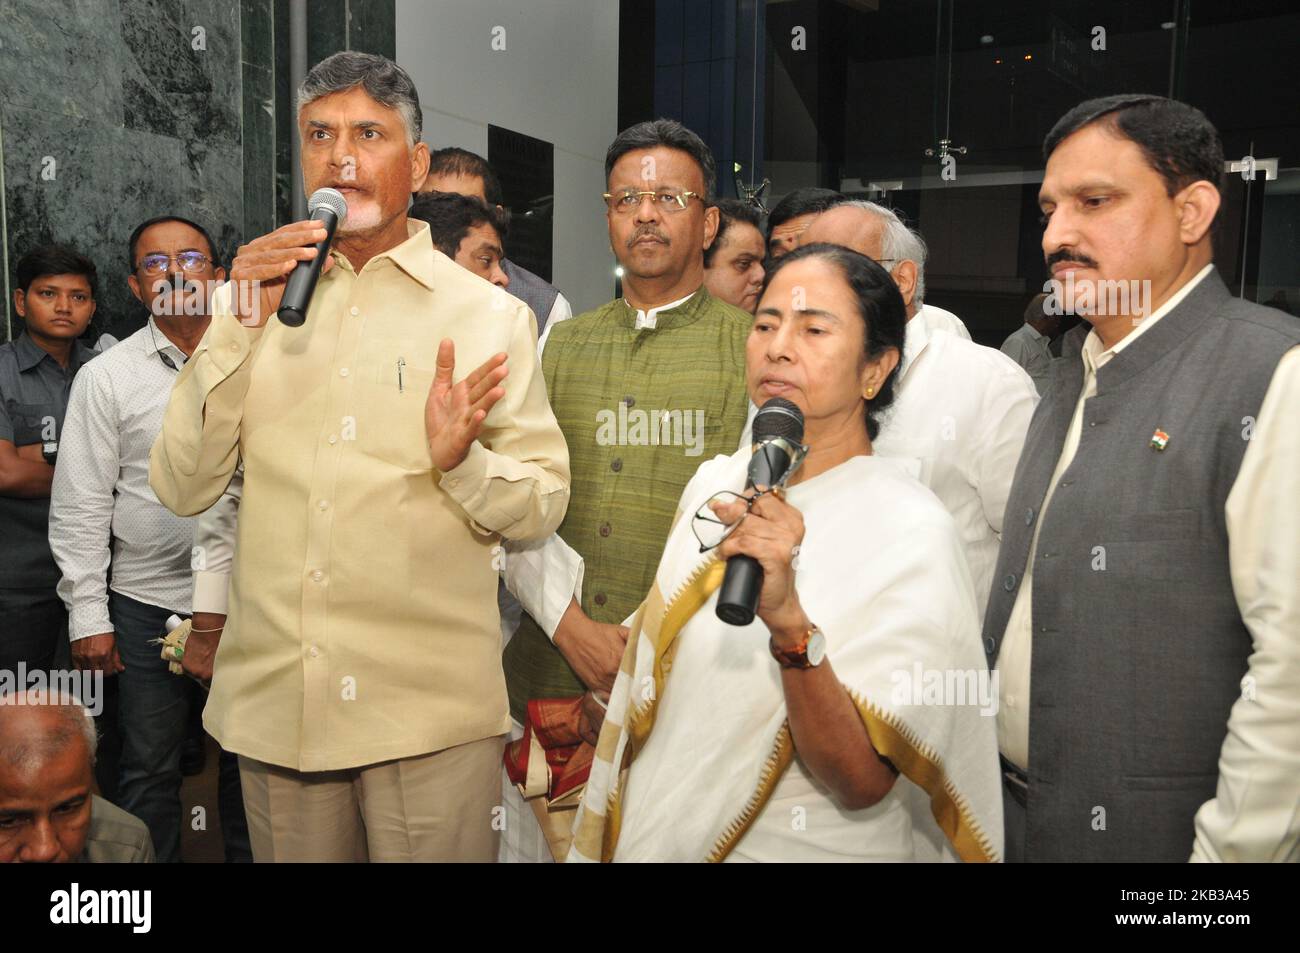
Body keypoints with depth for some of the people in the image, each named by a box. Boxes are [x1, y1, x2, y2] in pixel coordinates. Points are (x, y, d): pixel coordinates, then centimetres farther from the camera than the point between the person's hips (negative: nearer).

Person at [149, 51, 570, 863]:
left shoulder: (491, 316, -1)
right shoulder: (258, 301, 8)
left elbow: (544, 505, -4)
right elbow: (182, 488, -1)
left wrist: (461, 461, -24)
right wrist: (241, 327, -10)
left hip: (431, 706, -2)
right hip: (272, 701, 3)